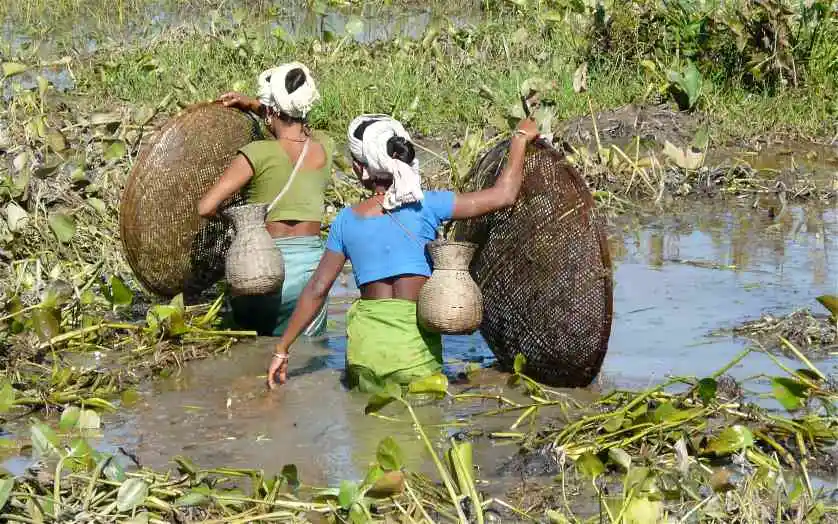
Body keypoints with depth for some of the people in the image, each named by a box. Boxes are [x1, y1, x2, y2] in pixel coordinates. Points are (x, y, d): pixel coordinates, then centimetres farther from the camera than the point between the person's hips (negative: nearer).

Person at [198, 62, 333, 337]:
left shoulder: (258, 154, -12)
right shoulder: (323, 148, 2)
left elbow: (205, 208, -15)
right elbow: (299, 126, 30)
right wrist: (251, 105, 32)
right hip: (314, 263, 4)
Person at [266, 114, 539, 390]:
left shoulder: (346, 221, 7)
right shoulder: (425, 205, 0)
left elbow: (316, 290, 10)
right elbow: (503, 195, 0)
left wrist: (282, 348, 20)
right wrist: (521, 137, 13)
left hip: (365, 341, 2)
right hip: (416, 344, -2)